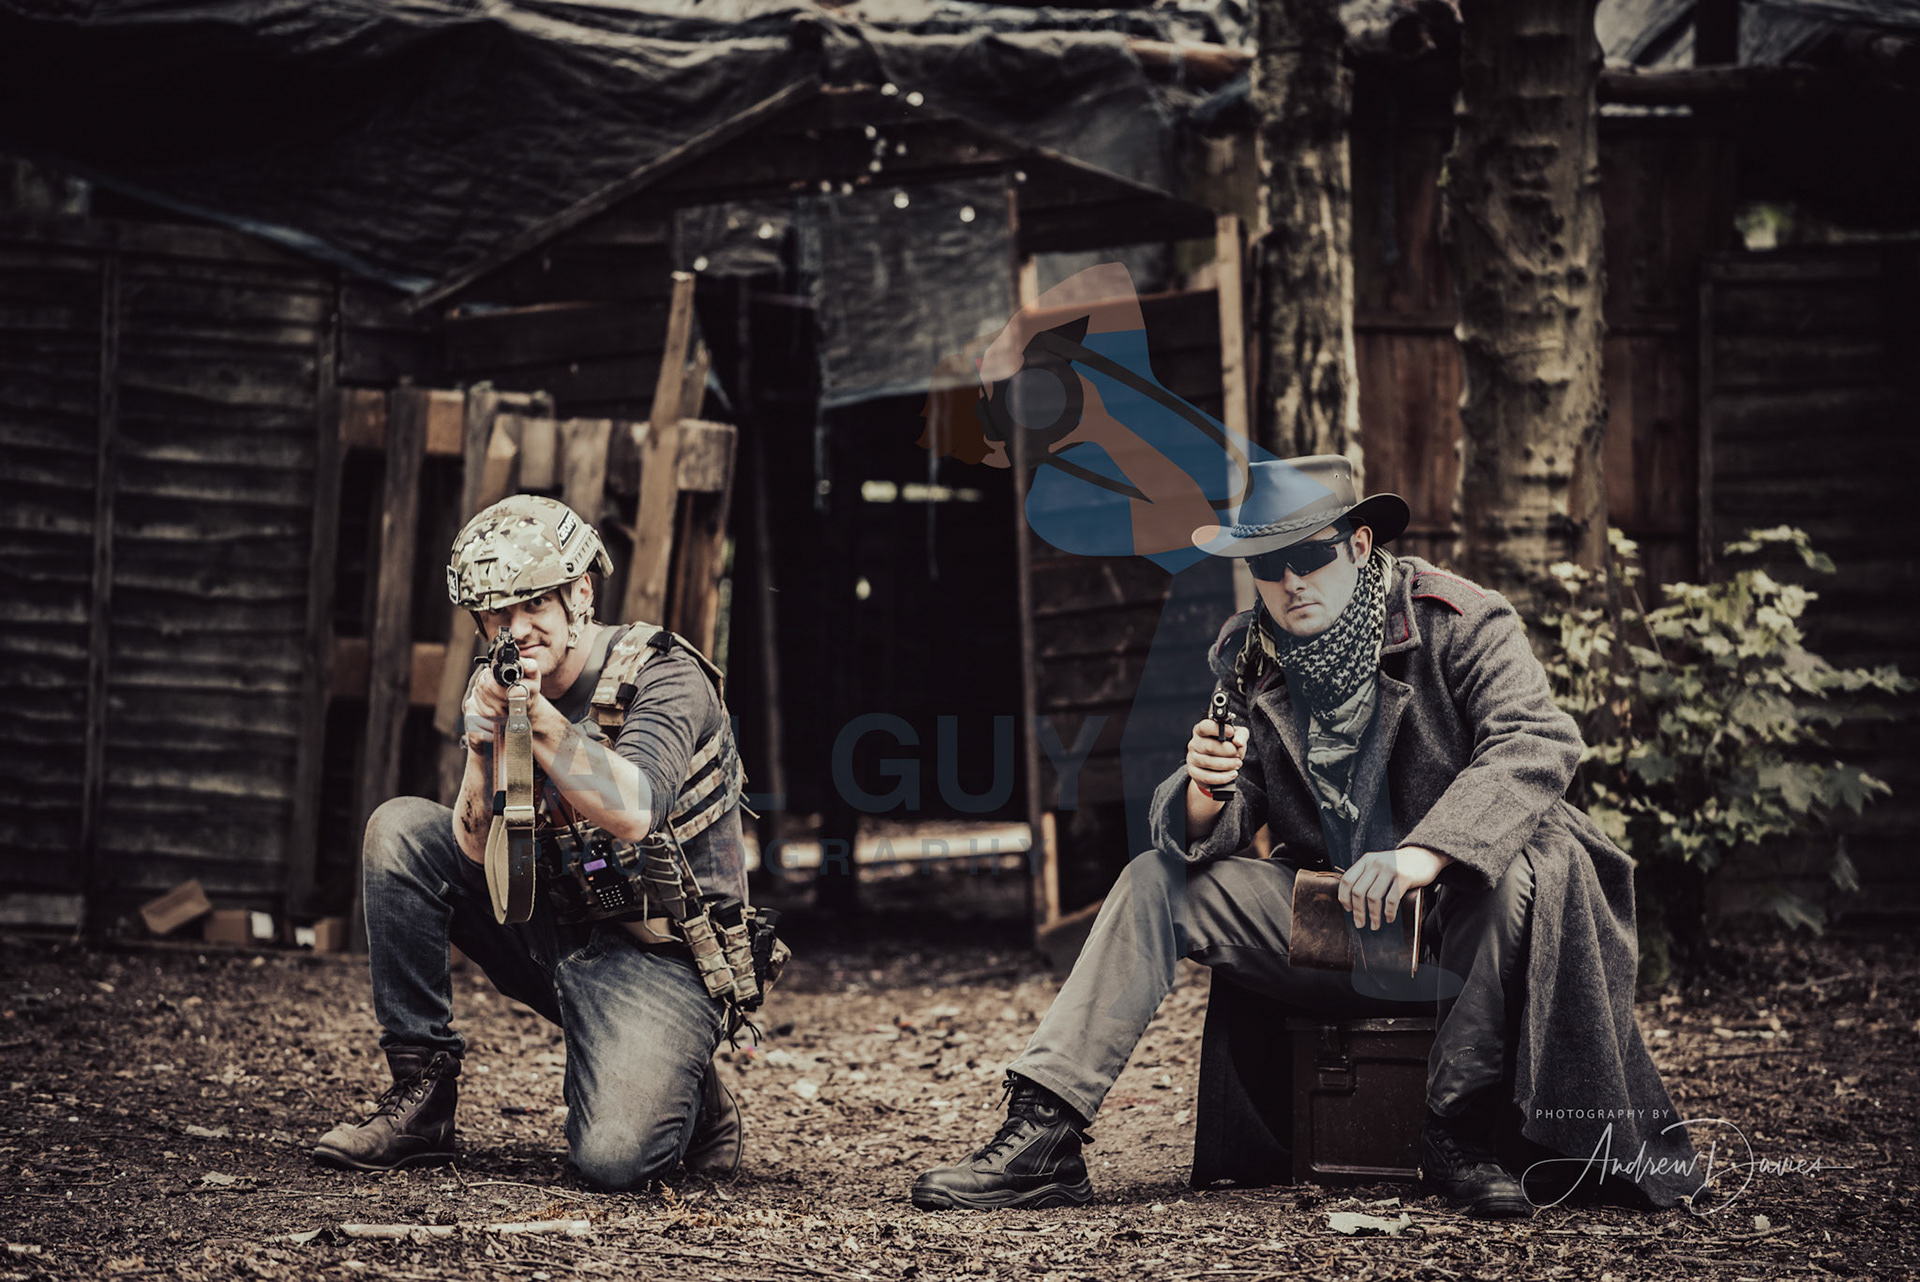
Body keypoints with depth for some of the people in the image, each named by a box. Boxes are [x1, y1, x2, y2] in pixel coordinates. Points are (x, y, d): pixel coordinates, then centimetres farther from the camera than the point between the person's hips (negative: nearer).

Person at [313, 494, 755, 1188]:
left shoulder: (661, 675, -14)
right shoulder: (501, 684, 1)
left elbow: (631, 813, -32)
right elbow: (478, 852, -9)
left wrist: (537, 716, -33)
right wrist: (483, 744, -25)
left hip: (658, 957, -6)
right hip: (556, 929, 6)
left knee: (613, 1156, -29)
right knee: (400, 828, -10)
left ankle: (684, 1091, 10)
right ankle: (421, 1092, -5)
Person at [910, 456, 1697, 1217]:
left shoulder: (1458, 622, -10)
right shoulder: (1242, 660, 3)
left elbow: (1539, 744, -26)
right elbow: (1204, 837, 1)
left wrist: (1424, 853, -41)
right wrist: (1204, 793, -27)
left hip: (1459, 916, -4)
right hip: (1323, 917, 4)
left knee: (1539, 863, -35)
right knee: (1159, 880, -8)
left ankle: (1461, 1134, -24)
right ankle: (1043, 1137, -14)